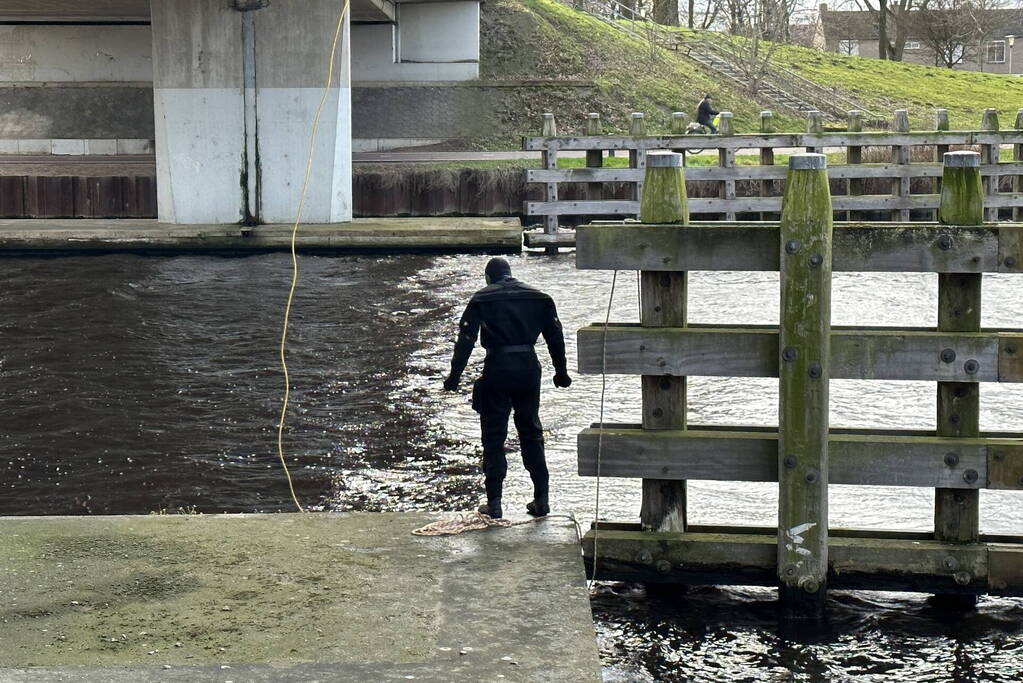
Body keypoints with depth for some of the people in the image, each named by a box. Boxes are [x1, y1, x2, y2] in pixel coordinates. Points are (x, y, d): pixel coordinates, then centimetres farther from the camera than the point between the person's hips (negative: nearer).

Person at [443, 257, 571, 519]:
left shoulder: (481, 299, 0)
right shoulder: (538, 297, 9)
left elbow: (466, 340, -6)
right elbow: (555, 336, 12)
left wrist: (454, 377, -4)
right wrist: (561, 371, 20)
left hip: (497, 370, -3)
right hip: (529, 368, 3)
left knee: (493, 436, 4)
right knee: (531, 433, 15)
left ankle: (494, 502, 2)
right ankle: (541, 499, 15)